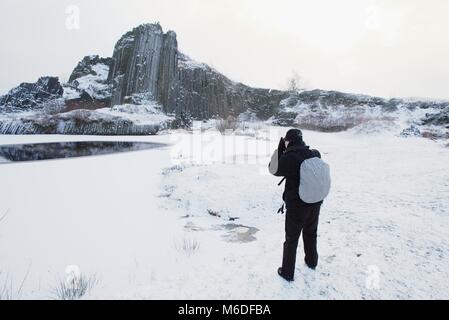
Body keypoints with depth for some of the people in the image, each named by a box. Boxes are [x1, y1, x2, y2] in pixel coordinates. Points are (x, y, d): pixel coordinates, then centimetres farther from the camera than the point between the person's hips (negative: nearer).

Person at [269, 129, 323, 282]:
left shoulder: (288, 157, -22)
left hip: (296, 205, -5)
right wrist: (286, 152, 7)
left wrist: (279, 150, -4)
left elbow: (273, 170, -6)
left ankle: (287, 272, 23)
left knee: (291, 239, 11)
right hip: (315, 203, 6)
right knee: (311, 233, 27)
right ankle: (312, 261, 46)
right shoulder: (315, 154, -5)